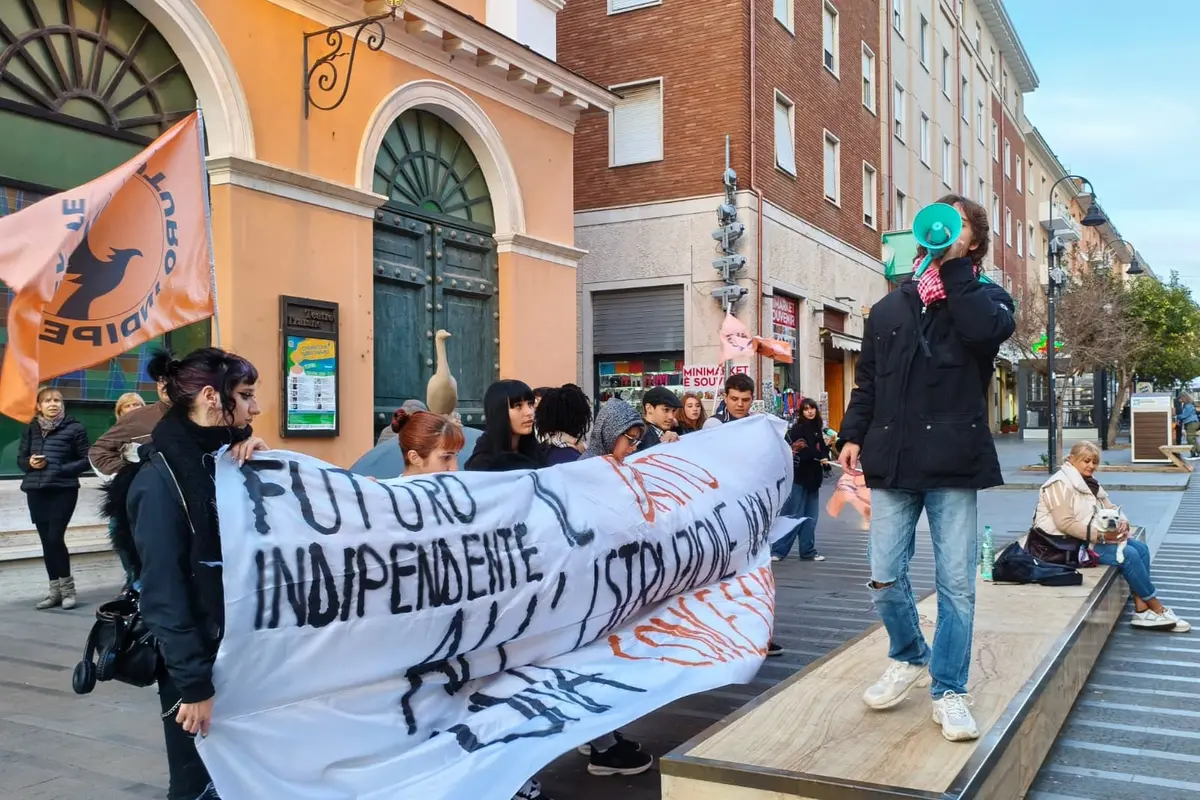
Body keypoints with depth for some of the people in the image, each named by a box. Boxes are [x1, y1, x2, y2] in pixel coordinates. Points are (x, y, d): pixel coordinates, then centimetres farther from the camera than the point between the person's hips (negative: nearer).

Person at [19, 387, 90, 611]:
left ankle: (67, 587, 5)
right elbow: (20, 459, 15)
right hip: (36, 491, 5)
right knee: (46, 541, 8)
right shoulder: (31, 429, 10)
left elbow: (87, 459, -3)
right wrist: (30, 463, -7)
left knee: (55, 538, -11)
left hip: (63, 491, -4)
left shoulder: (75, 428, -2)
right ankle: (55, 589, 17)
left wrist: (62, 470, -15)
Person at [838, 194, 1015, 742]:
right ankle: (909, 657, 28)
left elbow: (986, 330, -18)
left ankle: (948, 691, 15)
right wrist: (853, 436, 5)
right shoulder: (889, 308, 16)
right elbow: (866, 382, 18)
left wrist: (954, 266, -13)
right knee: (884, 578, 2)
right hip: (892, 461, 3)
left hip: (954, 464, -2)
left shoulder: (986, 297, 8)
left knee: (956, 583, 1)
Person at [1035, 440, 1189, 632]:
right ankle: (1158, 609, -4)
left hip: (1094, 537, 10)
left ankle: (1141, 609, -8)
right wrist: (1100, 535, -26)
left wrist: (1122, 523, -10)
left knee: (1141, 548, -5)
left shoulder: (1090, 483, 16)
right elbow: (1065, 524, -24)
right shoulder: (1061, 484, -15)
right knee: (1129, 554, -18)